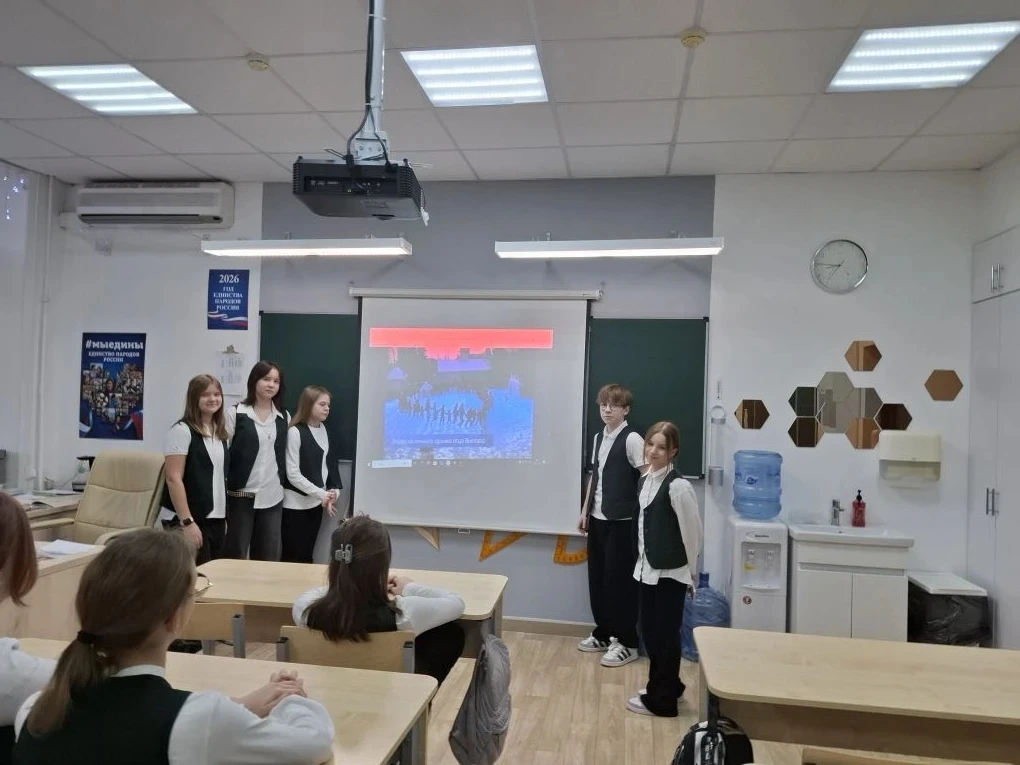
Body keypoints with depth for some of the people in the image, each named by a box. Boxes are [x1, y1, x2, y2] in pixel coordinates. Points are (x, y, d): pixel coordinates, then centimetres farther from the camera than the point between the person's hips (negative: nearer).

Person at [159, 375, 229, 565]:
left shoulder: (220, 432, 11)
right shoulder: (182, 430, -10)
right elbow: (174, 479, -15)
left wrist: (224, 517, 13)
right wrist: (187, 522, -19)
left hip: (216, 519, 7)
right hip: (188, 520, -7)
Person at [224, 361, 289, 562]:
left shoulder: (284, 416, 9)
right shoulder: (236, 413, -3)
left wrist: (282, 483, 11)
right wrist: (222, 490, -8)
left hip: (273, 495, 4)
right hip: (241, 494, -3)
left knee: (269, 557, 9)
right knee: (236, 554, 5)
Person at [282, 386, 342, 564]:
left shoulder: (324, 430, 6)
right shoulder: (295, 432, -13)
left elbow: (331, 463, 9)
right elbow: (293, 474, -15)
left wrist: (333, 491, -5)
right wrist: (321, 494, -17)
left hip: (316, 503, 6)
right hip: (295, 504, -6)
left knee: (307, 556, 11)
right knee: (293, 558, 0)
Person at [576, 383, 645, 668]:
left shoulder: (631, 439, -13)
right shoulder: (599, 438, 11)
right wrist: (585, 511, 17)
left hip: (621, 521, -7)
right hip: (597, 518, 7)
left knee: (619, 581, 0)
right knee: (597, 578, 13)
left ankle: (626, 643, 13)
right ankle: (603, 633, 28)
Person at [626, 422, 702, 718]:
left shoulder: (678, 486, -20)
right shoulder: (645, 480, 4)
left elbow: (692, 532, -13)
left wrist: (690, 572, -4)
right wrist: (644, 558, 13)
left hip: (671, 573, -8)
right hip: (648, 569, 8)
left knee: (666, 635, 6)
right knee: (649, 631, 17)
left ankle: (661, 699, 22)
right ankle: (665, 686, 37)